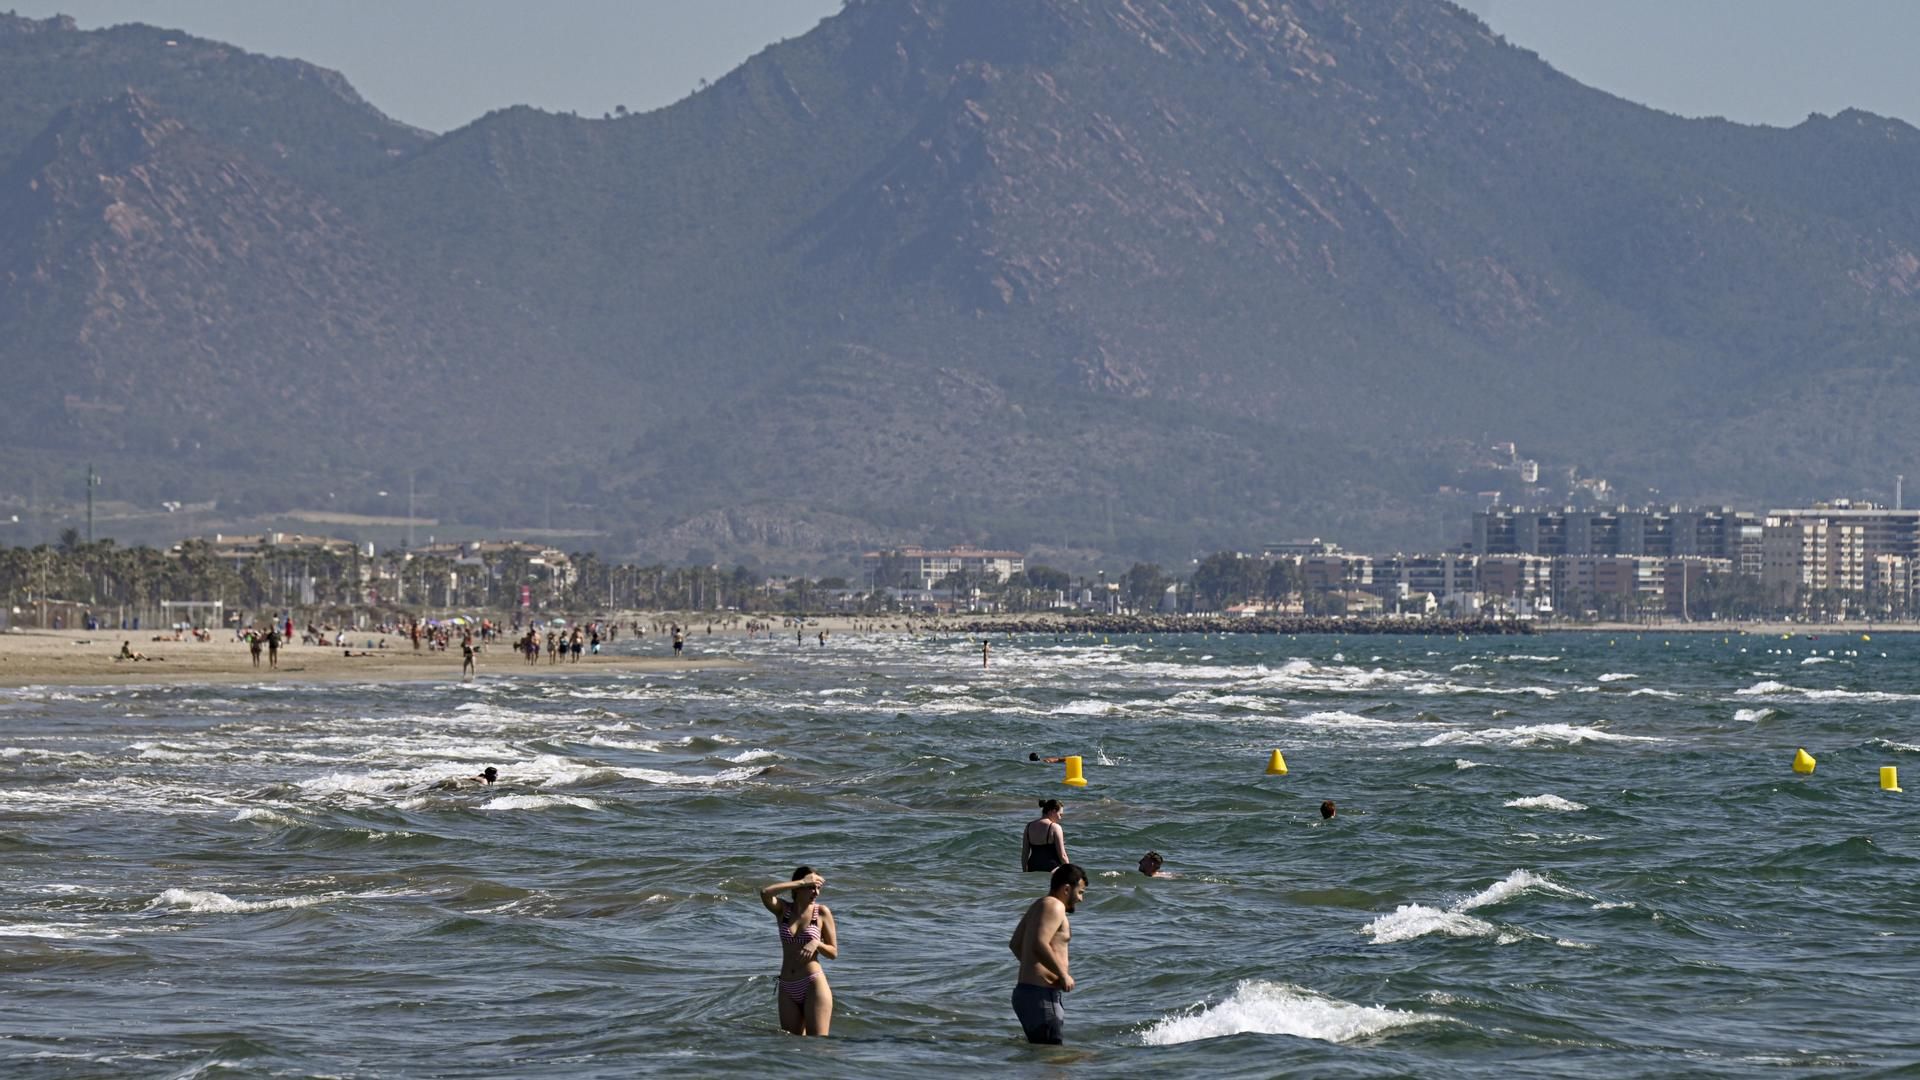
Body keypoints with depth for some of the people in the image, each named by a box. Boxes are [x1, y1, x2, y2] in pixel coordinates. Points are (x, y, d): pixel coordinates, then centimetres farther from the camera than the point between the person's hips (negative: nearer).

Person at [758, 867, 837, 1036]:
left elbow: (834, 953, 3)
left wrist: (817, 943, -18)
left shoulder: (822, 912, -1)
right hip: (788, 990, 3)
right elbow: (765, 893, -19)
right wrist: (801, 882, -17)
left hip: (814, 986, -3)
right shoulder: (783, 909, 4)